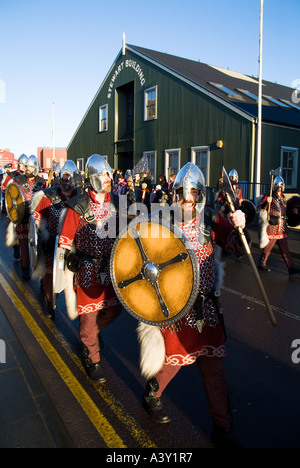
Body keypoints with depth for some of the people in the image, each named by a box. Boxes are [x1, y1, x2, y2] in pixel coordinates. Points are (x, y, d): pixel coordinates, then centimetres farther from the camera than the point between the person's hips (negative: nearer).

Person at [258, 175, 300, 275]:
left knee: (285, 249, 7)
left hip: (282, 228, 7)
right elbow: (261, 209, -15)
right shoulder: (269, 196, -5)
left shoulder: (283, 198, 17)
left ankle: (291, 267, 7)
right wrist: (266, 202, -32)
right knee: (268, 247, 1)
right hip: (272, 228, -6)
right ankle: (262, 264, 17)